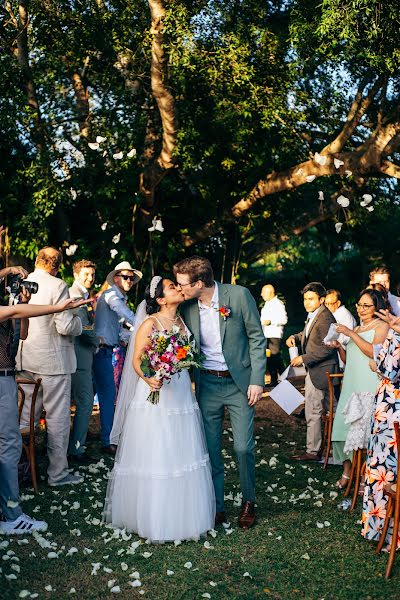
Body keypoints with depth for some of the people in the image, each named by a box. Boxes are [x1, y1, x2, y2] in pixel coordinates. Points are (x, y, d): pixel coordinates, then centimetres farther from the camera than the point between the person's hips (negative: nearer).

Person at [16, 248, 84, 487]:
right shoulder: (58, 286, -14)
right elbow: (65, 326, -19)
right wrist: (78, 321, 1)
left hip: (26, 360, 6)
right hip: (53, 360, -6)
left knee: (26, 416, 16)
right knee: (58, 418, 4)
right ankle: (58, 473, 12)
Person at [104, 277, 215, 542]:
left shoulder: (182, 321, 10)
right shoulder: (150, 323, -8)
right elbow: (136, 360, -9)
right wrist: (148, 378, -25)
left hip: (182, 395, 6)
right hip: (156, 395, -6)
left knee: (182, 455, 9)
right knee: (154, 458, -1)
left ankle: (183, 517, 22)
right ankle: (154, 519, 13)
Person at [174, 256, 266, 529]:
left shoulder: (239, 295, -12)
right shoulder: (187, 307, -2)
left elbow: (257, 338, -6)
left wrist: (257, 380, -10)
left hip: (239, 383, -3)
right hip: (207, 384, 3)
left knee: (243, 447, -1)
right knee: (210, 449, 6)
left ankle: (249, 501, 23)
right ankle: (216, 507, 21)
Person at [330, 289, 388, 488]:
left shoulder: (381, 326, 1)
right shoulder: (356, 329, 22)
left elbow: (374, 352, -16)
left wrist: (351, 334, -15)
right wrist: (339, 347, 4)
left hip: (370, 387, -7)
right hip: (351, 385, 7)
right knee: (344, 425, 0)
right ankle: (347, 472, 8)